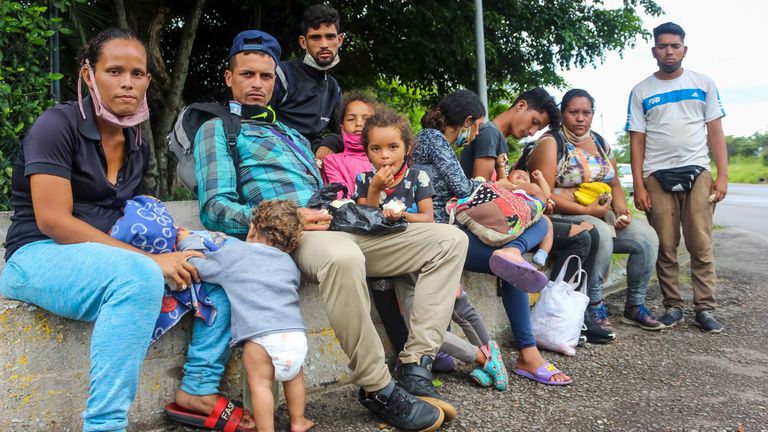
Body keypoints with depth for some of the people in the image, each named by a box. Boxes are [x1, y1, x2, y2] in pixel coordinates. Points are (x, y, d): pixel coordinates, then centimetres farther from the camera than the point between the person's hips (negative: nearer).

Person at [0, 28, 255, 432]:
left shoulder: (137, 142, 9)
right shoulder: (58, 124, -12)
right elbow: (53, 221, -20)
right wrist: (151, 258, -26)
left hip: (108, 255, 7)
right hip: (40, 257, -7)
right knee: (140, 274, -38)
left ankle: (199, 388, -4)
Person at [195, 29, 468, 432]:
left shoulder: (293, 135, 32)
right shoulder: (218, 130, 11)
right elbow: (215, 209, -3)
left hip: (336, 226, 8)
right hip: (288, 234, -7)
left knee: (449, 239, -3)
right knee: (342, 257, -43)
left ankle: (414, 368, -14)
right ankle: (379, 390, -25)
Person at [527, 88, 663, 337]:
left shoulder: (600, 144, 15)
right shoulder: (550, 144, -7)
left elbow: (614, 185, 19)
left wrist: (622, 210, -2)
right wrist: (586, 211, -19)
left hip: (604, 217, 7)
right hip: (564, 219, -7)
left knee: (647, 237, -10)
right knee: (601, 234, -34)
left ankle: (635, 306, 5)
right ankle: (593, 307, -18)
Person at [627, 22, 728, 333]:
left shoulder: (703, 84, 9)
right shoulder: (641, 92, 7)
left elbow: (715, 131, 7)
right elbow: (637, 140, 4)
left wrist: (723, 175, -2)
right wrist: (638, 185, -3)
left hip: (697, 172, 0)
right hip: (657, 177, 0)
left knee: (701, 246, -2)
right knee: (665, 247, 2)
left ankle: (705, 309, 5)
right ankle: (673, 306, 12)